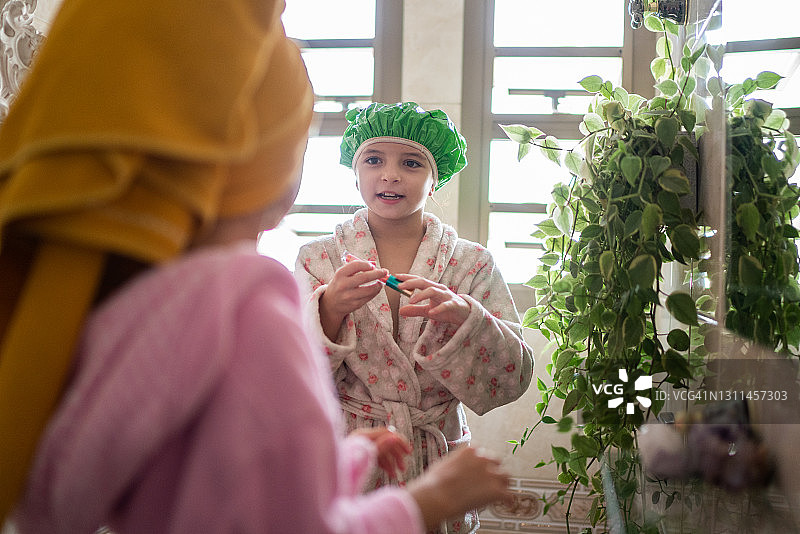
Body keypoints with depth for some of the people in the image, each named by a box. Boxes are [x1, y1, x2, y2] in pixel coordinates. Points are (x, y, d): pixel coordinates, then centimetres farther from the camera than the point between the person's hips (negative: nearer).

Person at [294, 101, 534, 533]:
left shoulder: (473, 264, -1)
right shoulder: (318, 259, -1)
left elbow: (513, 379, -10)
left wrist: (463, 315, -28)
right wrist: (329, 309, -26)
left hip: (434, 466, 1)